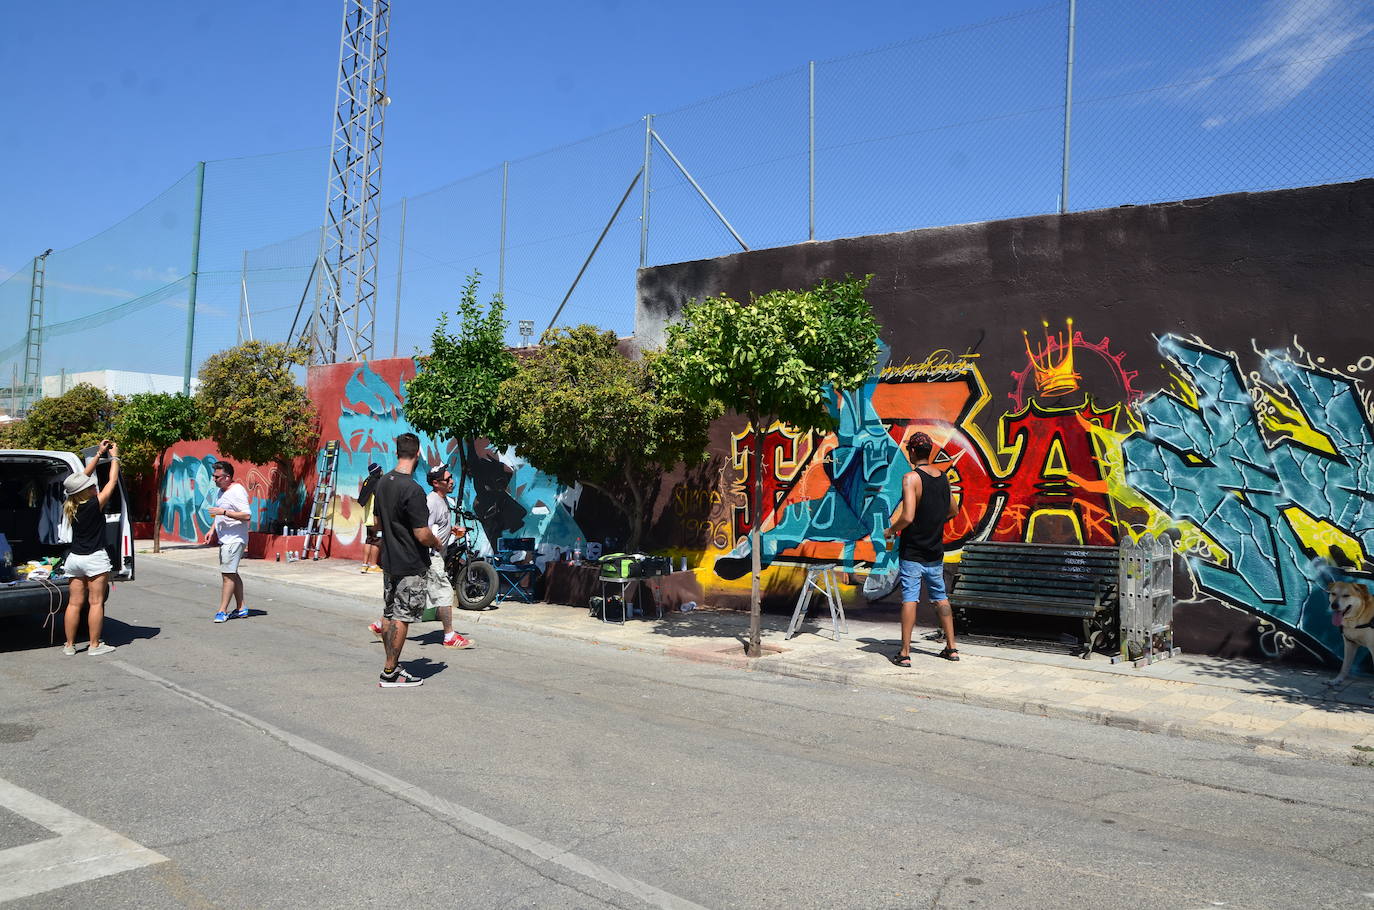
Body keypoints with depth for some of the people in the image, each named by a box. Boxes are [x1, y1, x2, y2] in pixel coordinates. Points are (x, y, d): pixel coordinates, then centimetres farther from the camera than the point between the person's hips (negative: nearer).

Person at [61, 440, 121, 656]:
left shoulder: (70, 507, 2)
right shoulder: (94, 505, -16)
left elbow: (83, 476, 12)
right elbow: (112, 482, -7)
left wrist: (99, 454, 15)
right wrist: (114, 457, 5)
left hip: (75, 558, 6)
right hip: (94, 558, -6)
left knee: (74, 603, 10)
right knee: (96, 602, 1)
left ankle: (69, 645, 15)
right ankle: (94, 645, 5)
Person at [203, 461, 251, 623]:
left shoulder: (237, 491, -16)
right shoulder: (221, 492, 15)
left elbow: (247, 515, -24)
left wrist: (224, 511, -25)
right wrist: (212, 531, 15)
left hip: (234, 540, -10)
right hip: (225, 539, 10)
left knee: (227, 574, -9)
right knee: (232, 573, 13)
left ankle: (222, 611, -5)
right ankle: (241, 609, 21)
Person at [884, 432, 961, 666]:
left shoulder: (911, 477, -16)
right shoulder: (943, 477, 6)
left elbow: (907, 517, -24)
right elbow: (953, 511, 18)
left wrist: (891, 530, -7)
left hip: (912, 551, -6)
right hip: (935, 550, 6)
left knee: (909, 598, -3)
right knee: (940, 597, 16)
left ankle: (905, 653, -1)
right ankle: (951, 647, 21)